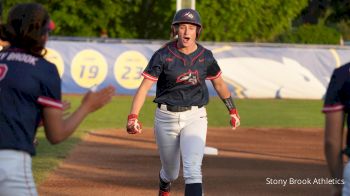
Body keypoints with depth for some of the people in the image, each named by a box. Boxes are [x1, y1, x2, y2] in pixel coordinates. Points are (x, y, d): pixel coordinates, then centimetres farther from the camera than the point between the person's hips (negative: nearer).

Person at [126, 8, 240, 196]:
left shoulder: (205, 57, -3)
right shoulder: (163, 55, -10)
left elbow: (219, 83, 15)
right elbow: (144, 87, -16)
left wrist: (232, 110, 21)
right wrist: (133, 117, -29)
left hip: (194, 117, 0)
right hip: (166, 117, 0)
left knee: (193, 169, -20)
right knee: (171, 172, 17)